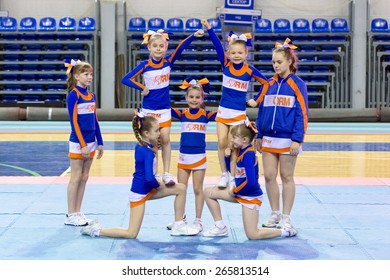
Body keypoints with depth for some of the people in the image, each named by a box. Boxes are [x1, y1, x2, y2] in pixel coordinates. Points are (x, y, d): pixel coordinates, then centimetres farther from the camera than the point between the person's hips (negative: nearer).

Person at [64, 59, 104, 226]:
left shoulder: (91, 96, 10)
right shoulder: (73, 95, -11)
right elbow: (74, 122, -15)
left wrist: (99, 143, 11)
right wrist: (83, 144, -18)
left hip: (90, 142, 7)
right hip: (78, 143, -7)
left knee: (84, 178, 10)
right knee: (76, 178, -1)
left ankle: (77, 213, 17)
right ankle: (71, 216, 6)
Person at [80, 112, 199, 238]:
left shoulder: (140, 145, 1)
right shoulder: (148, 153, -24)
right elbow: (149, 178, -29)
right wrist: (159, 186, -12)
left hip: (148, 189, 9)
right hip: (140, 193, -9)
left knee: (181, 188, 5)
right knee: (131, 234, -3)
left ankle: (178, 226, 12)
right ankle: (97, 230, 8)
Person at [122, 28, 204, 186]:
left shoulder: (168, 62, -4)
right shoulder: (145, 65, -9)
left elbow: (180, 48, -18)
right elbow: (126, 79, -11)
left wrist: (194, 35, -31)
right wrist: (142, 88, -14)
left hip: (164, 109, 1)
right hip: (148, 109, -1)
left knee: (165, 140, -1)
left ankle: (166, 173, 3)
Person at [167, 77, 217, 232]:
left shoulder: (206, 115, -2)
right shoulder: (182, 114, 3)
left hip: (199, 157, -2)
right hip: (183, 156, 2)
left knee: (198, 190, 6)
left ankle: (198, 221, 15)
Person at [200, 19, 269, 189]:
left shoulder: (250, 70, -8)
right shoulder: (225, 64, -4)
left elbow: (266, 83, 3)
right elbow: (218, 46, -16)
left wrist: (257, 101, 2)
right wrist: (208, 28, -25)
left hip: (239, 114, -2)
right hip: (223, 111, 2)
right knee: (221, 144, 0)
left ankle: (233, 177, 14)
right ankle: (224, 174, 16)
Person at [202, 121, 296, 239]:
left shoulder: (248, 154, -23)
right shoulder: (240, 150, 3)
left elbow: (251, 182, -28)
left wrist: (235, 191, -14)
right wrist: (227, 156, -1)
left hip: (251, 196, -9)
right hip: (240, 193, 9)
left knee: (252, 235, -6)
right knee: (208, 192, 9)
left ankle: (286, 231, 11)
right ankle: (220, 227, 15)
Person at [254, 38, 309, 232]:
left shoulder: (297, 84, -4)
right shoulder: (269, 84, 10)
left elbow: (302, 113, -8)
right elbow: (261, 110, 14)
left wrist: (297, 139, -14)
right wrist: (259, 135, 10)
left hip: (287, 139, -5)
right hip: (268, 139, 5)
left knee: (287, 177, 3)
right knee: (269, 176, 5)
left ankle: (286, 218, 12)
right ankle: (275, 214, 19)